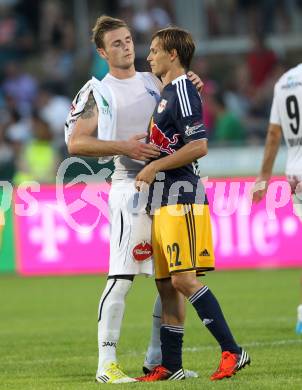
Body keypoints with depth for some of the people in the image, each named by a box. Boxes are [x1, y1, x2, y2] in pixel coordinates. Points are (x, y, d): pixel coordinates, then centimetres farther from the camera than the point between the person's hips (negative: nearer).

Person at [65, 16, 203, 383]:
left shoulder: (154, 82, 16)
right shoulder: (97, 92, -1)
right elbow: (75, 143, -7)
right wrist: (123, 147, -17)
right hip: (131, 187, -6)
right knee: (122, 277, -13)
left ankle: (157, 359, 16)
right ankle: (106, 364, -11)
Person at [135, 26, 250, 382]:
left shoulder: (182, 90, -10)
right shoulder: (167, 93, 20)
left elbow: (198, 147, -19)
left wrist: (154, 167, -15)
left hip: (181, 197, -10)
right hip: (164, 201, 10)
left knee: (183, 279, -16)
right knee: (167, 285, 9)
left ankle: (232, 351, -13)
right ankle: (170, 366, 12)